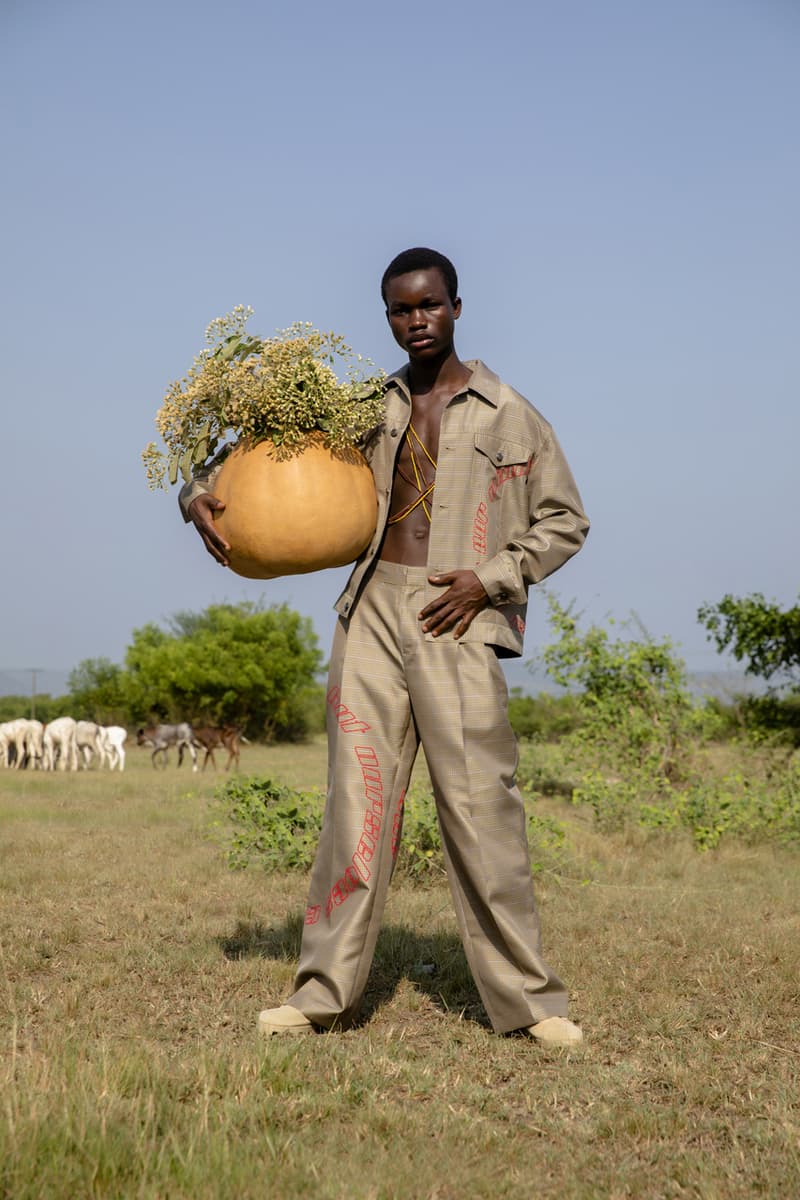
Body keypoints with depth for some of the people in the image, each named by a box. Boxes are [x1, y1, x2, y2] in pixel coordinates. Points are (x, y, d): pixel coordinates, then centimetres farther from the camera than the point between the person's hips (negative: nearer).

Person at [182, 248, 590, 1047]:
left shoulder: (506, 414, 6)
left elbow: (564, 520, 8)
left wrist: (489, 577, -6)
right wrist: (203, 493, 3)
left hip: (456, 619, -3)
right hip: (372, 611, 3)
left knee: (479, 802, -8)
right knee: (357, 799, 1)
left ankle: (527, 999, 0)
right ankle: (326, 991, 7)